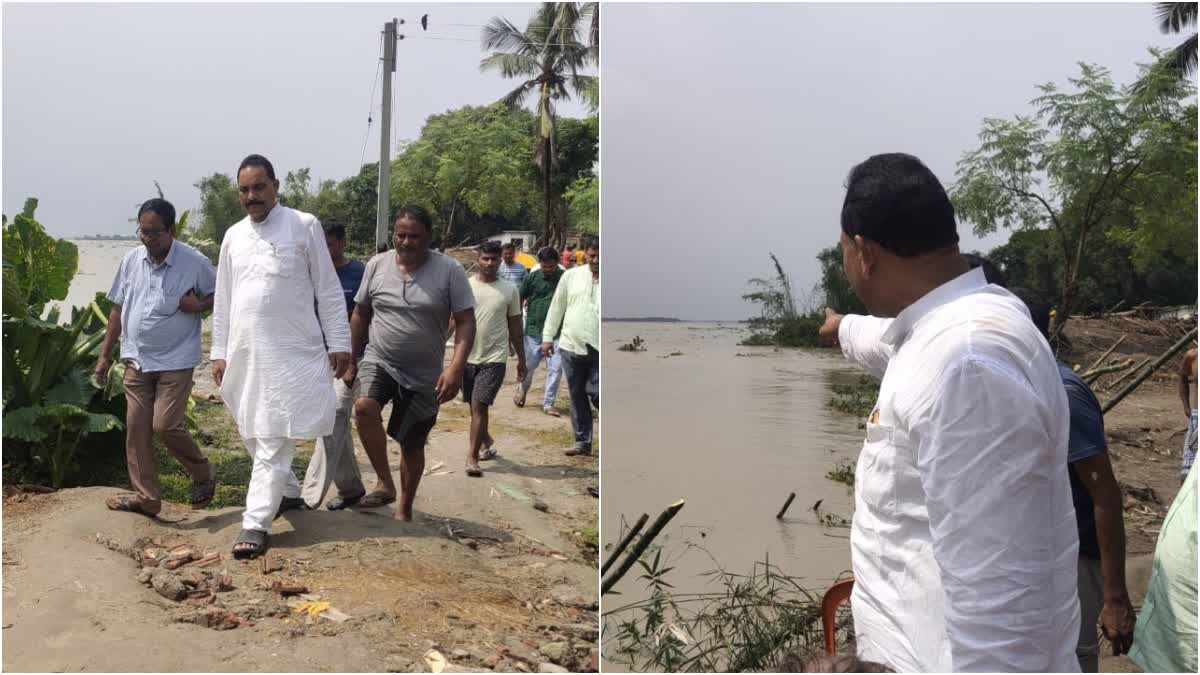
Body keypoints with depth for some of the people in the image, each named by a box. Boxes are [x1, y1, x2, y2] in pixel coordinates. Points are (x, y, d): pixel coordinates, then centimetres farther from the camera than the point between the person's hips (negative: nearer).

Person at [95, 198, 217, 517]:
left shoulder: (195, 262, -11)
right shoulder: (131, 259, 3)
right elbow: (118, 309, 10)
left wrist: (199, 306, -19)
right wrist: (104, 355, 9)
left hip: (176, 361, -5)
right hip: (136, 361, 5)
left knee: (166, 425, -11)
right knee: (137, 429, 6)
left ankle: (204, 475, 14)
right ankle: (146, 497, 16)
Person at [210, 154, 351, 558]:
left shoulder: (304, 226, -3)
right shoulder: (233, 237, 11)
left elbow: (328, 290, -3)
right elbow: (223, 301, 15)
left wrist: (339, 343, -6)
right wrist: (220, 352, 12)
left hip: (291, 353, -6)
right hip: (245, 353, 6)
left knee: (273, 441, -8)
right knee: (253, 435, 15)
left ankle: (255, 525, -6)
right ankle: (287, 493, 34)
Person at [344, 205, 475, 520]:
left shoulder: (449, 270, -10)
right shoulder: (377, 264, -1)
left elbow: (465, 321, -10)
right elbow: (360, 314, 11)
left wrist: (456, 368, -22)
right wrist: (351, 359, 12)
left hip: (424, 375, -1)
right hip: (379, 361, 1)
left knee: (412, 444, 8)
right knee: (364, 406, -29)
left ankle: (405, 510, 28)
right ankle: (385, 483, -14)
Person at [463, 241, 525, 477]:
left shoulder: (509, 290, 1)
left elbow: (515, 326, 8)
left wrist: (521, 358, 9)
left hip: (494, 358, -2)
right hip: (467, 356, 2)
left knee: (479, 406, -11)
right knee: (474, 407, 15)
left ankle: (472, 457, -6)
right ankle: (487, 442, 38)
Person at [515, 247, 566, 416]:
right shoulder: (533, 277, -2)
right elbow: (520, 300, 5)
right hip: (534, 330, 0)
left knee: (556, 368, -2)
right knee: (528, 365, 9)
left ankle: (548, 404, 9)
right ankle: (522, 391, 38)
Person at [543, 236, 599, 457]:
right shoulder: (571, 275, 4)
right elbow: (557, 307, 9)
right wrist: (548, 337, 8)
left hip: (599, 350, -3)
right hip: (571, 346, 3)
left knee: (597, 394, -8)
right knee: (577, 396, 10)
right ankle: (582, 442, 22)